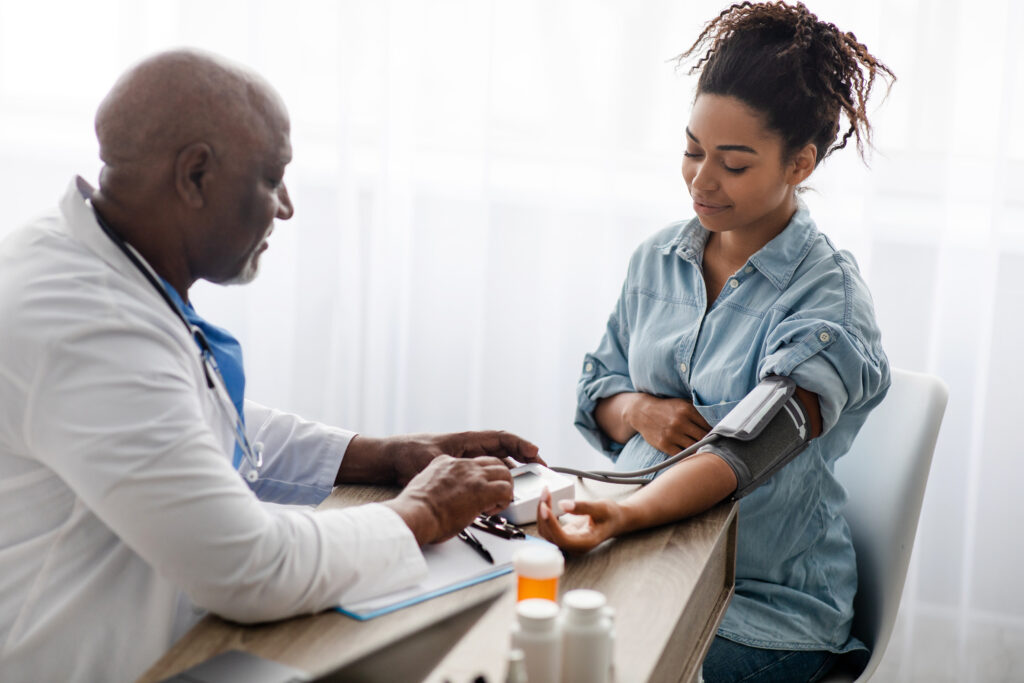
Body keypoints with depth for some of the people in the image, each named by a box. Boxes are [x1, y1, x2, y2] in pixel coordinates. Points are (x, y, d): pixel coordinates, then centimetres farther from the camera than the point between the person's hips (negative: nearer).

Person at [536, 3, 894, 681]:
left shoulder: (828, 295, -12)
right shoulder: (659, 257, 6)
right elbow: (596, 386, 15)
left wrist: (622, 516, -42)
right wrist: (637, 410, -9)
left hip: (766, 610, -5)